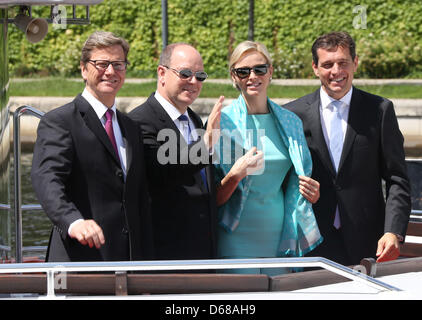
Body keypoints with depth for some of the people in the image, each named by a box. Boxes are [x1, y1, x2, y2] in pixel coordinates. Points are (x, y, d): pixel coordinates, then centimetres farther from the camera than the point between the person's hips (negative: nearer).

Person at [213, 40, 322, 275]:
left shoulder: (291, 122, 10)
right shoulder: (222, 121, -4)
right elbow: (213, 198, -5)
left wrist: (312, 192, 0)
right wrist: (235, 176, -23)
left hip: (277, 237, 4)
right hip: (236, 240, -4)